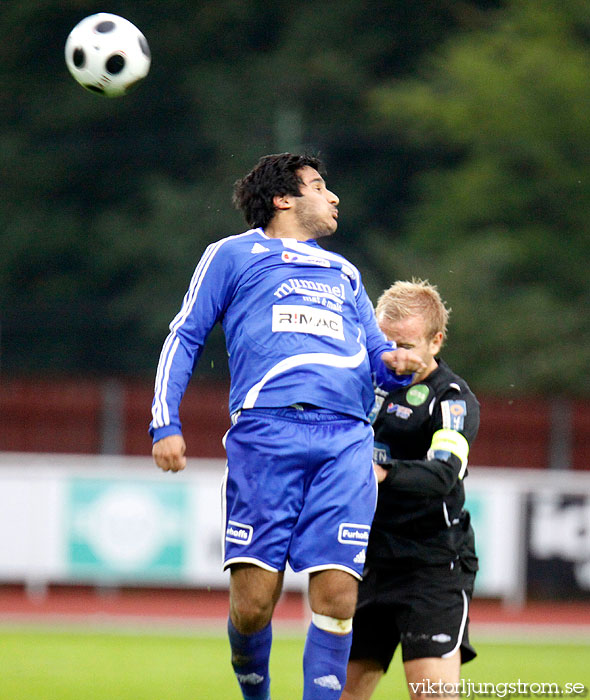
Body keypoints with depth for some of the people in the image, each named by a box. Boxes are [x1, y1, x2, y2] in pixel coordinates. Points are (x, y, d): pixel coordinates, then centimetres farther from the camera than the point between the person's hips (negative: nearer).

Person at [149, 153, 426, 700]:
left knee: (336, 594, -12)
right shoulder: (234, 255, 20)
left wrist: (396, 362, 6)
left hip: (346, 440, 4)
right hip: (265, 432, -4)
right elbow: (185, 337, 15)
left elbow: (376, 350, 31)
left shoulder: (343, 274, 32)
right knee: (254, 599, -10)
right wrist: (165, 424, 3)